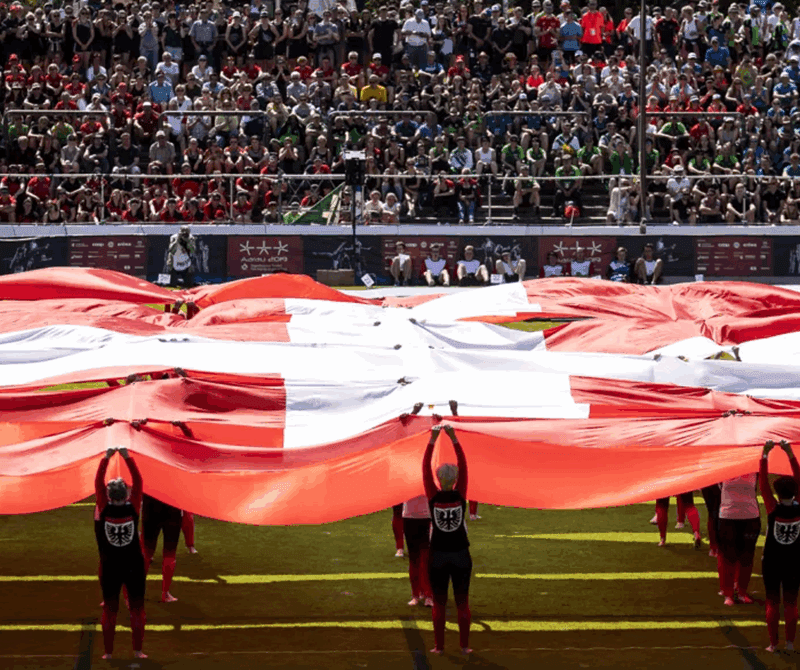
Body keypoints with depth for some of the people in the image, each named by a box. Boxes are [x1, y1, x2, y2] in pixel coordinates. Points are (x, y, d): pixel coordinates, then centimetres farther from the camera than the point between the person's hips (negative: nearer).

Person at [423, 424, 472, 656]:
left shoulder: (433, 497, -10)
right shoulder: (460, 496, -10)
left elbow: (425, 469, -7)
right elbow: (464, 467, -7)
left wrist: (432, 440, -7)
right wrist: (454, 438, -8)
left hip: (438, 556, 0)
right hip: (460, 555, 0)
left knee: (439, 604, 7)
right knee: (462, 602, 7)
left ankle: (439, 645, 7)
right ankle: (464, 645, 7)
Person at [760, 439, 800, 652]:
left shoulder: (774, 510, -19)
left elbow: (763, 482, -17)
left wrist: (765, 454, -14)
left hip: (772, 562, -2)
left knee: (772, 603, 7)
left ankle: (773, 643, 7)